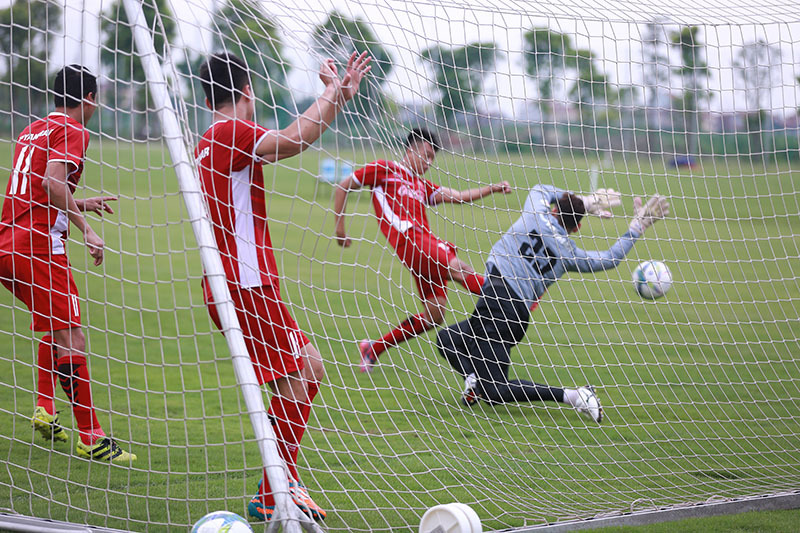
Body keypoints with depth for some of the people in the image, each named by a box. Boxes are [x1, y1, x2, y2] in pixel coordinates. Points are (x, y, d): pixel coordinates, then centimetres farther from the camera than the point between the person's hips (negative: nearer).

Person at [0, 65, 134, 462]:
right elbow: (52, 182, -21)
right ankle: (90, 438, -11)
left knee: (54, 329, 24)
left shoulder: (32, 131, 22)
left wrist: (81, 204, 38)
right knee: (71, 339, -9)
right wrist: (85, 228, -20)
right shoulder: (73, 131, -4)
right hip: (40, 247, -9)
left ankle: (45, 407, 14)